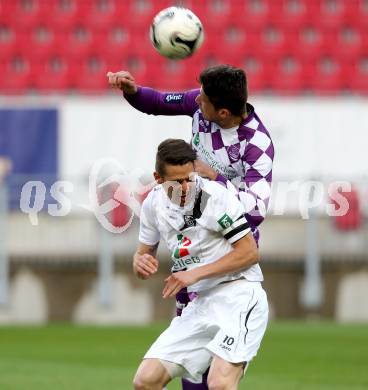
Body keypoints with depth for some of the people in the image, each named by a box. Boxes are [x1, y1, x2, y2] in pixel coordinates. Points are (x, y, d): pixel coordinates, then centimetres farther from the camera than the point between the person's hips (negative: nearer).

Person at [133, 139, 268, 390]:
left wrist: (196, 274, -17)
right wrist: (140, 262, -8)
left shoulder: (217, 195, -14)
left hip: (239, 296, -6)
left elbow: (250, 253, -13)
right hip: (200, 305, 7)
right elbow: (145, 251, 17)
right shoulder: (154, 203, 4)